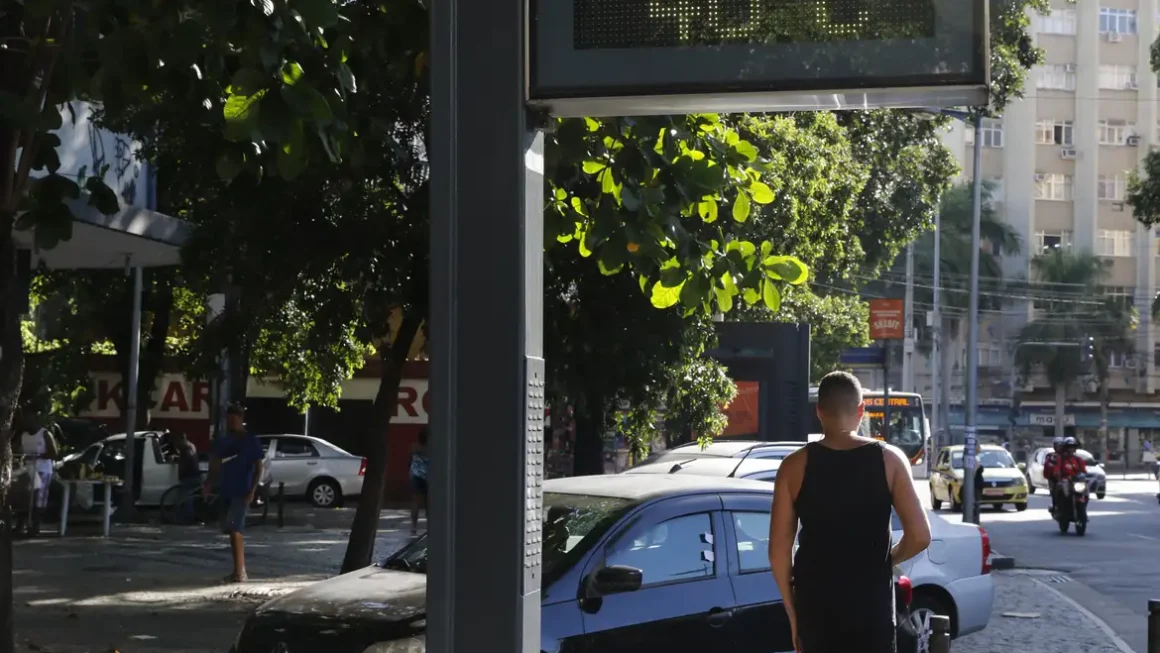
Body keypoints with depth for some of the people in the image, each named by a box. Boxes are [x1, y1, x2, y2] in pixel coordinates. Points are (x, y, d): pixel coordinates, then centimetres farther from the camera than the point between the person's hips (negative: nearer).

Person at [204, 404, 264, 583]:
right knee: (233, 531, 10)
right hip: (226, 492, 7)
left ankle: (239, 572, -20)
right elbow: (215, 466, 16)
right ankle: (240, 570, 18)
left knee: (234, 529, -17)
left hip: (242, 492, -7)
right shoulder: (222, 442, 12)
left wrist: (252, 491, -16)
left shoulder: (251, 442, -5)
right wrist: (208, 482, -2)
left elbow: (258, 468, -6)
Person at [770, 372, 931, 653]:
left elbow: (779, 550, -3)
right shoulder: (889, 460, -4)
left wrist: (792, 612, 7)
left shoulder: (796, 465, -3)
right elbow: (919, 536, -8)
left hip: (815, 606, 1)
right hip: (872, 605, -1)